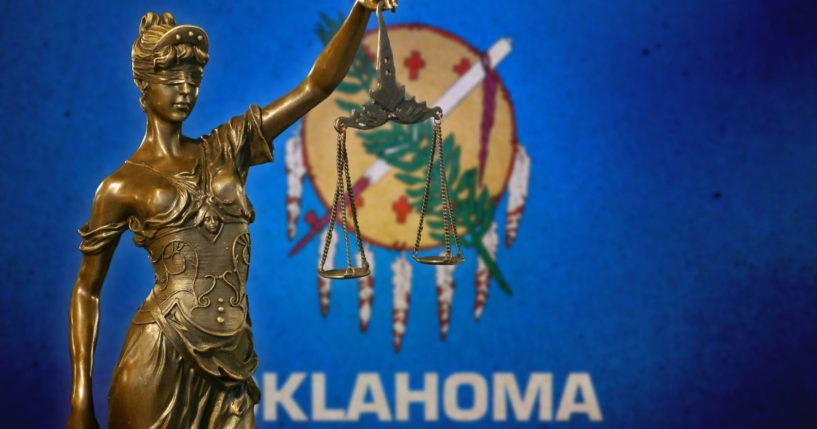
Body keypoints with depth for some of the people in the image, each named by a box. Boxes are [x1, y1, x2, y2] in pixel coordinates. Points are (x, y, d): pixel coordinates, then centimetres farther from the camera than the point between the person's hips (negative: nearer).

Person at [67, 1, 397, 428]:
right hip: (160, 355, -4)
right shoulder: (122, 186, 4)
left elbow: (317, 85, 6)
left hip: (229, 363, 4)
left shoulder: (227, 150, 13)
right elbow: (87, 291, 7)